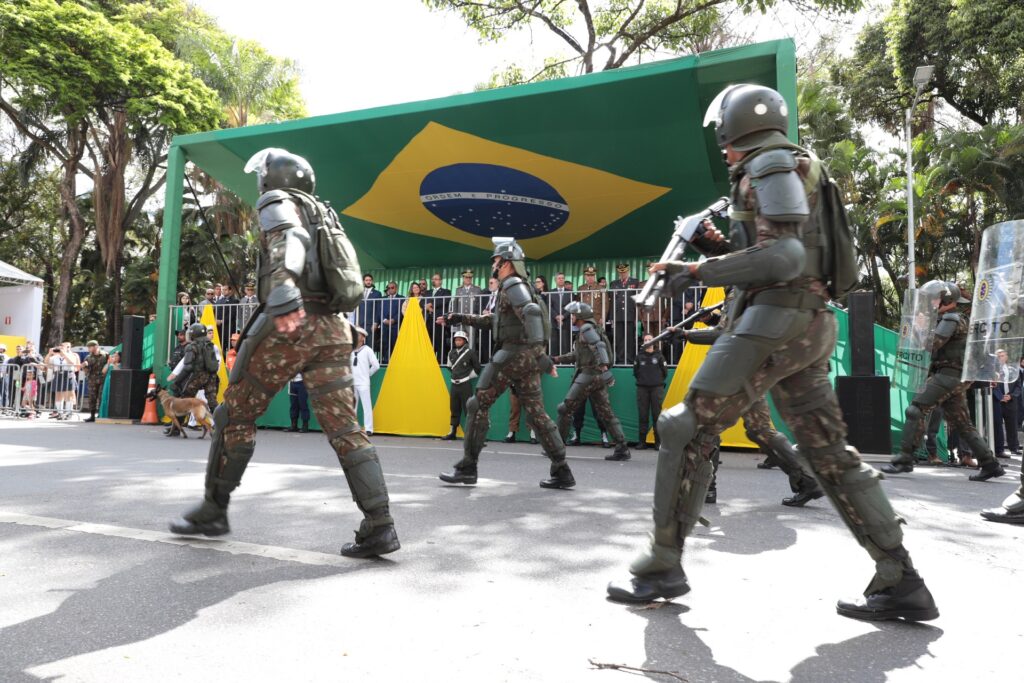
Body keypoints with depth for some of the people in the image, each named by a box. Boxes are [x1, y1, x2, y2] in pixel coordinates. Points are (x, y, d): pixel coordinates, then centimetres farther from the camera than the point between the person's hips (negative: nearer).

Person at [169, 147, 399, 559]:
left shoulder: (278, 203, 6)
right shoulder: (324, 215, 28)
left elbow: (288, 243, -18)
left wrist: (283, 296, -34)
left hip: (293, 324, -6)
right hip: (333, 329, 7)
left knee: (235, 413, 10)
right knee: (344, 427, -1)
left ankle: (213, 511, 20)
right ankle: (379, 526, -8)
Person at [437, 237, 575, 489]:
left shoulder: (512, 285, -8)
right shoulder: (517, 286, 23)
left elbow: (532, 314, -25)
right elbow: (494, 321, 33)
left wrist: (541, 356, -32)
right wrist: (462, 319, 31)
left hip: (513, 354, -9)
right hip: (527, 356, 9)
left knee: (478, 405, 0)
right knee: (536, 412, 8)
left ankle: (467, 468, 4)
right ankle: (562, 472, 6)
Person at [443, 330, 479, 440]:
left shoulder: (470, 352, -7)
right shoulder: (451, 353, 9)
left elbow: (477, 368, 0)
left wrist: (469, 376, 2)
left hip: (465, 385, -6)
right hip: (454, 385, 6)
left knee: (468, 409, -9)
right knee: (454, 409, 11)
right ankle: (452, 433, 19)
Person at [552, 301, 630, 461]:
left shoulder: (586, 329, -7)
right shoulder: (587, 330, 22)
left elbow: (599, 346, -24)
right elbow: (576, 355, 28)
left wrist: (603, 363, -37)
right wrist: (557, 359, 24)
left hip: (589, 375, -9)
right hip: (599, 377, 9)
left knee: (565, 409, 0)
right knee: (606, 413, 6)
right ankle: (622, 449, 1)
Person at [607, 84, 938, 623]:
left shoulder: (771, 164, -4)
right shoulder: (795, 170, 26)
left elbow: (782, 255, -17)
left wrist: (700, 271, -15)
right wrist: (721, 248, 20)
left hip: (775, 320, -10)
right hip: (806, 325, 10)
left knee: (687, 429, -8)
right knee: (830, 453, 9)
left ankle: (662, 566, -2)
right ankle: (900, 583, 12)